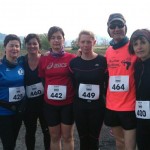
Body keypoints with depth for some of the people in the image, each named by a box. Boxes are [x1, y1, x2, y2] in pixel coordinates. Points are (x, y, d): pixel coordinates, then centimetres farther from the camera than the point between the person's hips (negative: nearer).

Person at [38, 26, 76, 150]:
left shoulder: (72, 58, -7)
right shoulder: (44, 59, 1)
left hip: (68, 103, -2)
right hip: (50, 104, 2)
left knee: (67, 136, 10)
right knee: (54, 136, 15)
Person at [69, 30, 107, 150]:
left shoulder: (103, 61, -8)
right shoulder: (74, 62, 0)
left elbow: (108, 84, -4)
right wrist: (73, 100, 3)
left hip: (97, 106, -2)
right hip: (79, 107, 2)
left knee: (94, 139, 11)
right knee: (83, 139, 13)